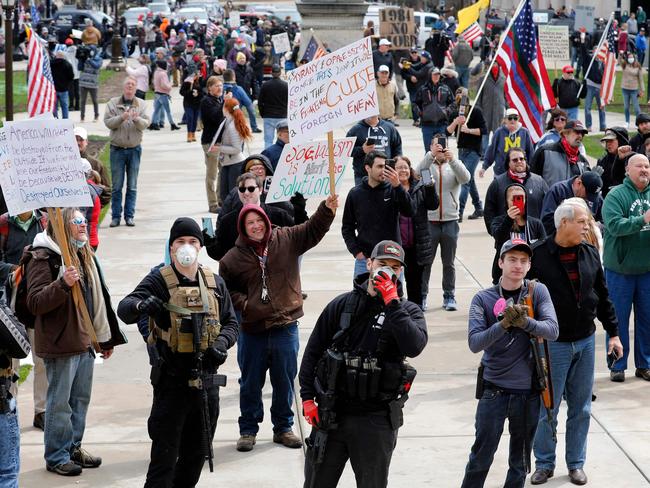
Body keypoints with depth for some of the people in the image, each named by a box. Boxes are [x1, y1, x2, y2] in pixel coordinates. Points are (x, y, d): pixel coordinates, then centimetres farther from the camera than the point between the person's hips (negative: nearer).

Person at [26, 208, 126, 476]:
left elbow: (99, 298, 21)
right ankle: (56, 456, 9)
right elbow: (35, 302, -18)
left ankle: (74, 447, 27)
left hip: (86, 341, 8)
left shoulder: (86, 256, 14)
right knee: (60, 402, 0)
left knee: (80, 399, 15)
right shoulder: (45, 258, -12)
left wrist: (106, 338, 23)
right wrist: (63, 284, -31)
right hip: (60, 343, -8)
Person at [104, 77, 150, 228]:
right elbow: (108, 122, -9)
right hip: (117, 149, -1)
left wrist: (137, 119, -27)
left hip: (134, 149, 1)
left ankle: (129, 216, 11)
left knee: (132, 186, 5)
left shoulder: (141, 104, 4)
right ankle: (116, 216, 7)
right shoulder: (113, 103, 1)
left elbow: (146, 124, -7)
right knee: (116, 185, 1)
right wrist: (121, 118, -25)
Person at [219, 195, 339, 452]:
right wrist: (242, 303, -8)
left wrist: (327, 208, -22)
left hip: (285, 327, 1)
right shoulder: (234, 258, -1)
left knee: (285, 382, 11)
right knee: (251, 384, 9)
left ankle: (283, 428, 26)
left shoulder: (286, 240, 1)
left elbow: (313, 229, -6)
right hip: (252, 331, -1)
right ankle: (248, 430, 23)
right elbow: (227, 289, 10)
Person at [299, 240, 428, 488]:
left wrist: (392, 303, -20)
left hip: (376, 420, -1)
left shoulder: (407, 311, 1)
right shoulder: (342, 305, 4)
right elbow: (312, 351, 8)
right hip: (331, 413, 1)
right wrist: (307, 398, 1)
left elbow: (414, 346, -20)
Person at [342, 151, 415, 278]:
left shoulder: (392, 190, -1)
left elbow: (409, 212, -15)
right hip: (364, 258, 1)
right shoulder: (355, 194, 3)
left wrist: (397, 186, -25)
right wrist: (356, 251, -2)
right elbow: (347, 227, 10)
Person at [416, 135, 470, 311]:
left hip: (450, 220, 1)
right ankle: (421, 296, 11)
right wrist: (431, 155, -30)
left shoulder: (454, 165, 7)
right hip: (429, 220, -1)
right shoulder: (427, 164, 3)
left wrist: (452, 159, -28)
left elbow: (465, 178, -14)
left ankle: (449, 296, 17)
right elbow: (418, 173, -18)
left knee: (449, 262, 9)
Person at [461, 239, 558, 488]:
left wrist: (524, 321, -31)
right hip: (494, 390, -1)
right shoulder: (483, 299, -5)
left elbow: (552, 330, -14)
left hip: (529, 392, 1)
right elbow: (474, 343, -16)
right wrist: (504, 324, -31)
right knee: (480, 458, 1)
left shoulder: (537, 292, -2)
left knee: (520, 462, 13)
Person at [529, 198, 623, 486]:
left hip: (585, 341, 4)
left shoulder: (590, 254, 4)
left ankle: (576, 463, 23)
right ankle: (544, 463, 18)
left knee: (581, 408, 11)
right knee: (548, 408, 3)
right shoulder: (538, 255, -13)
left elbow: (602, 297, 12)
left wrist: (613, 332, 13)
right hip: (553, 343, -4)